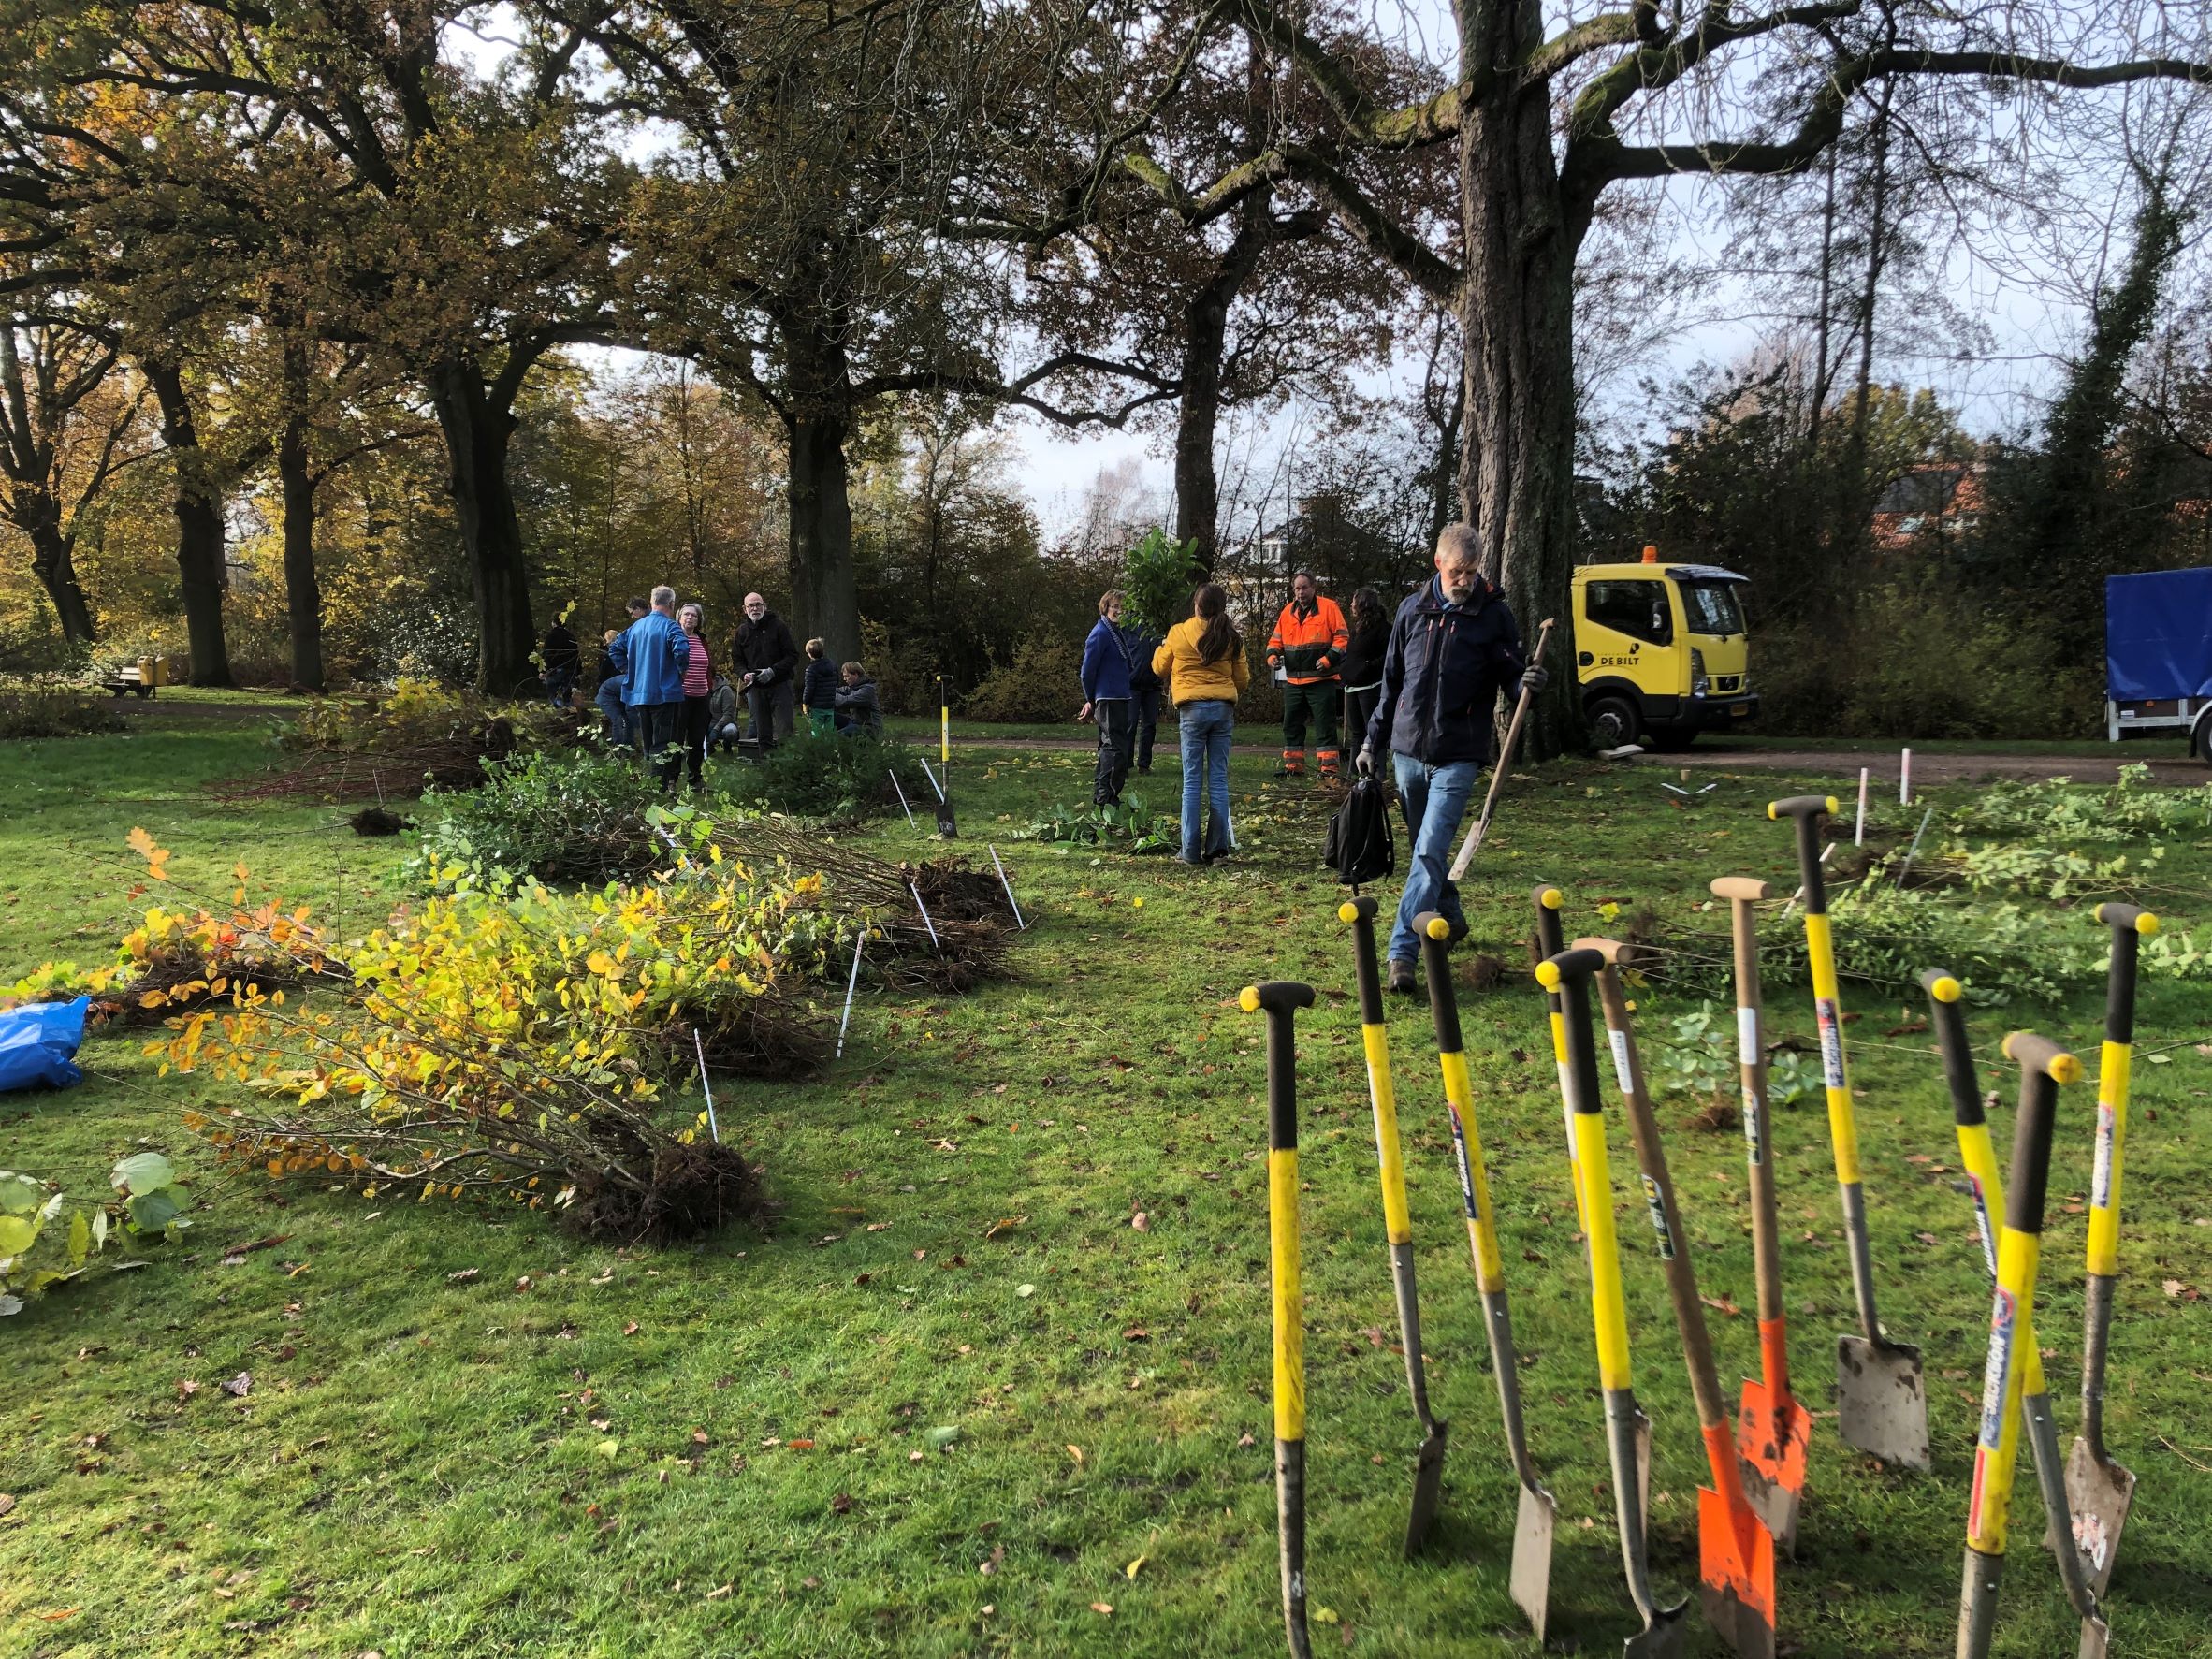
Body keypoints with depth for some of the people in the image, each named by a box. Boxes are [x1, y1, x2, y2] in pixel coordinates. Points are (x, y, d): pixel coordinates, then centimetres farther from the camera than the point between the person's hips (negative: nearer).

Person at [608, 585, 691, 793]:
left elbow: (615, 650, 15)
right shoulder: (669, 627, -12)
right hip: (665, 694, -6)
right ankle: (662, 786, -10)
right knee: (663, 744, -4)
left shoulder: (635, 627, 10)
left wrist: (630, 671, 16)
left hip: (638, 694, 7)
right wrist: (681, 670, -11)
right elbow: (682, 649, -28)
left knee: (647, 744, 16)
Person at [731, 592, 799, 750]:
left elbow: (793, 656, -5)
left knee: (783, 732, -6)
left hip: (779, 685, -4)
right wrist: (744, 673, -7)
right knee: (763, 735, 7)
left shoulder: (778, 626, -3)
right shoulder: (742, 631, 9)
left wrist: (773, 671, -17)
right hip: (755, 688, 4)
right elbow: (736, 660, 15)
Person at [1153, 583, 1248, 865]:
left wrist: (1161, 648, 31)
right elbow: (1242, 679, 11)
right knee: (1219, 780, 8)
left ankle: (1190, 850, 0)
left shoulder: (1178, 633, -3)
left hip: (1192, 709, -2)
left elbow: (1159, 668, 11)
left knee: (1192, 781, 1)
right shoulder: (1231, 638, 3)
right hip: (1223, 709, 2)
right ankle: (1218, 843, 6)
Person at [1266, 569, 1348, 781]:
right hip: (1293, 681, 6)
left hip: (1321, 679, -6)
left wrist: (1329, 658, -19)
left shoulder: (1328, 607, -3)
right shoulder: (1288, 611, 12)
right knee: (1291, 724, 10)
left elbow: (1341, 638, -6)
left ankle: (1329, 768, 0)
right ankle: (1293, 766, 19)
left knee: (1324, 724, -4)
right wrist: (1272, 655, -3)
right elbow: (1276, 639, 17)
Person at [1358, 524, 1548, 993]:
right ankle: (1450, 919, 39)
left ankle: (1402, 954, -16)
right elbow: (1391, 681, 13)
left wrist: (1531, 681, -21)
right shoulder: (1413, 610, 6)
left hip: (1457, 757, -4)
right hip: (1408, 751, 4)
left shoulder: (1493, 615, -3)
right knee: (1425, 848, 16)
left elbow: (1511, 677, 3)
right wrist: (1373, 741, 13)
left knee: (1430, 853, -14)